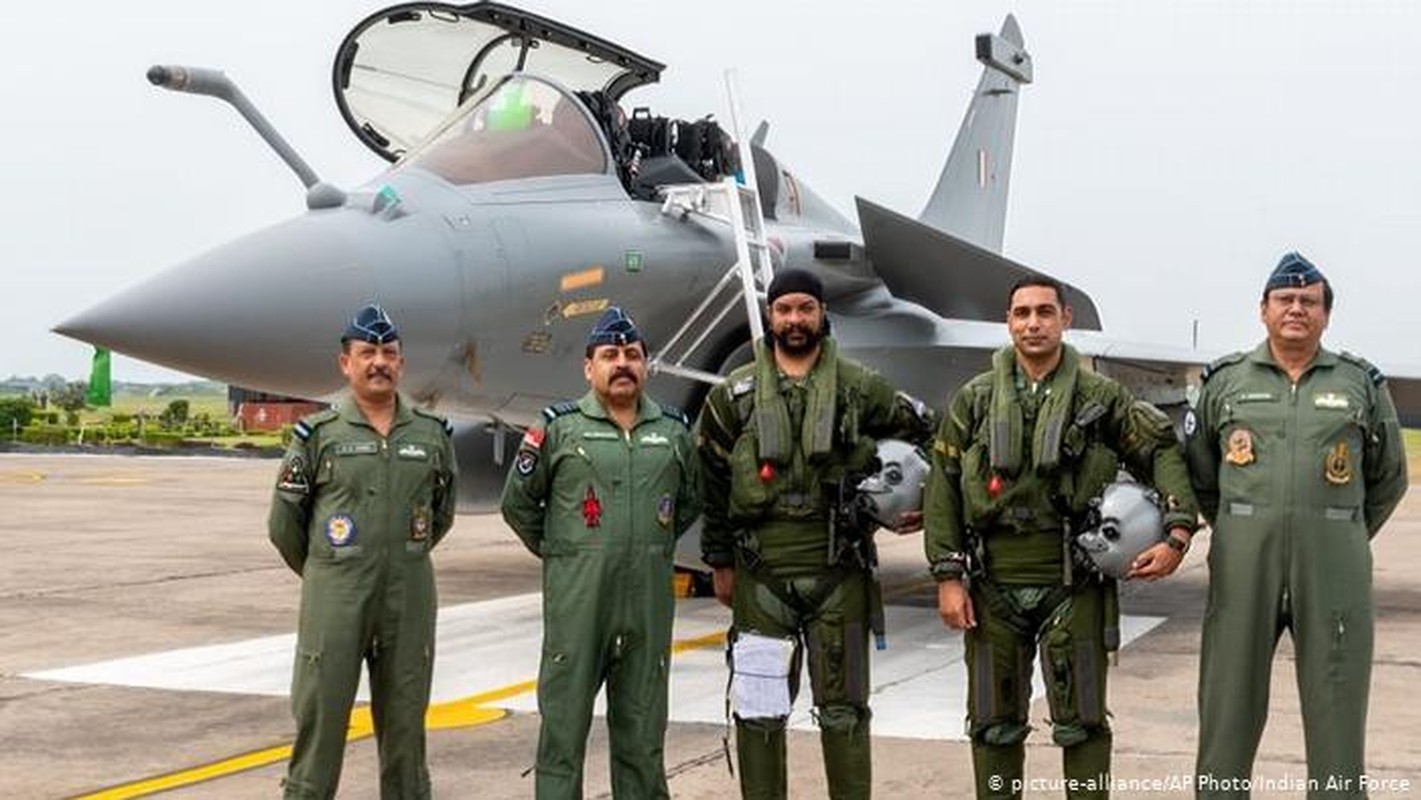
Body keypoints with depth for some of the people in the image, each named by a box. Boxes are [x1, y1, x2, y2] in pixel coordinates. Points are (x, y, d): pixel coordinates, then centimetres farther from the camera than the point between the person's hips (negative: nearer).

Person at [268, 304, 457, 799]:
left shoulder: (431, 434, 7)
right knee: (319, 716, 0)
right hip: (335, 602, -2)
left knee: (405, 720, 10)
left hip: (409, 599, 3)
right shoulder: (318, 435, -1)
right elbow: (284, 522, 6)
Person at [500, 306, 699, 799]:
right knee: (564, 721, 0)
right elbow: (518, 502, 9)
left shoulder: (675, 431, 9)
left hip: (649, 600, 3)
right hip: (576, 597, -3)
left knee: (643, 727, 10)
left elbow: (691, 501, 22)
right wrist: (554, 550, 8)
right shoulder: (559, 429, 1)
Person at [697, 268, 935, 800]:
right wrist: (720, 563, 6)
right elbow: (712, 483, 7)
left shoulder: (860, 388, 4)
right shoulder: (735, 394, 4)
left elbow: (924, 430, 18)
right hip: (761, 572, 0)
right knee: (759, 709, 4)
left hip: (838, 570, 0)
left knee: (843, 708, 6)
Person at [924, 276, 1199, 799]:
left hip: (1074, 584, -1)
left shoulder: (1102, 397, 1)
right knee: (995, 722, 9)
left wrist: (1178, 532, -10)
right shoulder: (975, 400, 4)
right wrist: (948, 576, -3)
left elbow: (1163, 451, 4)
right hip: (993, 585, 1)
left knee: (1081, 721, 3)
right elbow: (942, 490, 3)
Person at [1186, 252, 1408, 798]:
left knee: (1337, 714, 2)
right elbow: (1198, 472, 16)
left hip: (1334, 572, 0)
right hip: (1243, 570, 0)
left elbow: (1389, 479, 17)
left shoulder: (1362, 384, 8)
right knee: (1227, 711, 4)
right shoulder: (1226, 380, 8)